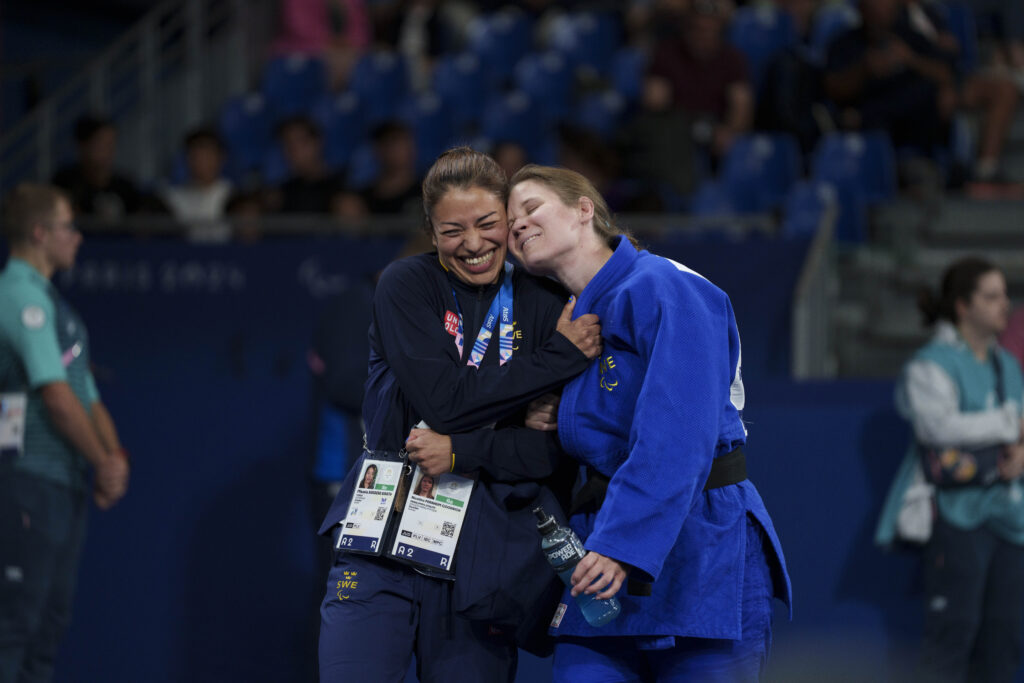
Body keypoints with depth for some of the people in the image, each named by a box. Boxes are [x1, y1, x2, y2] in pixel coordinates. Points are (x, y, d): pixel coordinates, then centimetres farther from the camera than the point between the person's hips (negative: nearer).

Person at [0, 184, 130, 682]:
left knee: (51, 617, 11)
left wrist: (114, 457, 4)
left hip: (65, 481, 10)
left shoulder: (47, 299, 20)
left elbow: (84, 391, 19)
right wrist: (104, 463, -12)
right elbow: (55, 394, -18)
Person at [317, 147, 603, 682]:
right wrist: (561, 358, -10)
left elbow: (557, 449, -1)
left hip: (484, 554, 1)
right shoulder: (406, 286, 2)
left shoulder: (546, 306, 6)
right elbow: (444, 401, -12)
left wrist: (462, 452, -16)